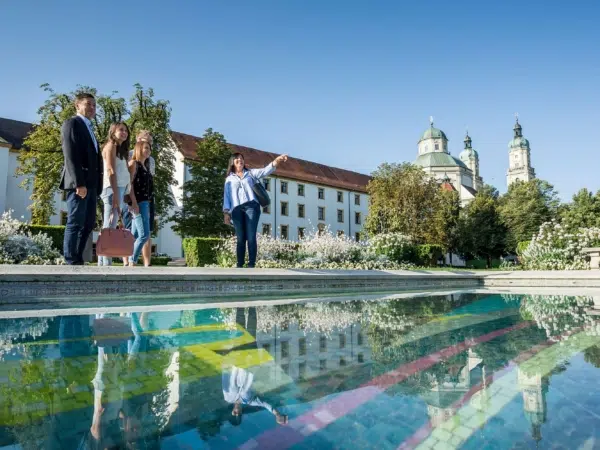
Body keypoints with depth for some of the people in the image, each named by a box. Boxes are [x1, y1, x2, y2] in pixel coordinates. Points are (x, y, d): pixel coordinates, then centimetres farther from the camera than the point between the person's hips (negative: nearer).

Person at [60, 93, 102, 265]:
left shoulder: (89, 128, 26)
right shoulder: (72, 123, 0)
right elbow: (71, 156, -12)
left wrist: (97, 185, 10)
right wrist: (79, 183, -21)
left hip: (91, 183, 8)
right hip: (79, 183, -8)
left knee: (88, 224, 6)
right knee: (75, 223, -8)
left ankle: (77, 260, 11)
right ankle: (71, 262, -4)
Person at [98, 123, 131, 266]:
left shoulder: (121, 149, 25)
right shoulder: (111, 145, 0)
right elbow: (111, 171, -11)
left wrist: (122, 195, 7)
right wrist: (115, 194, -19)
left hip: (121, 190, 8)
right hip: (113, 190, -8)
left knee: (109, 228, 5)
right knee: (109, 228, -12)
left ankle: (103, 264, 7)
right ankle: (105, 264, -13)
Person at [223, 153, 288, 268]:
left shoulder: (251, 173, 21)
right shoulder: (229, 178, 23)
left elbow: (265, 171, 5)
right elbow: (226, 196, 15)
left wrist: (276, 161, -13)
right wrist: (226, 212, 1)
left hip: (251, 206, -1)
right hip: (237, 209, 1)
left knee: (251, 237, -11)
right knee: (240, 238, -1)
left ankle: (251, 265, -13)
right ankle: (240, 266, 0)